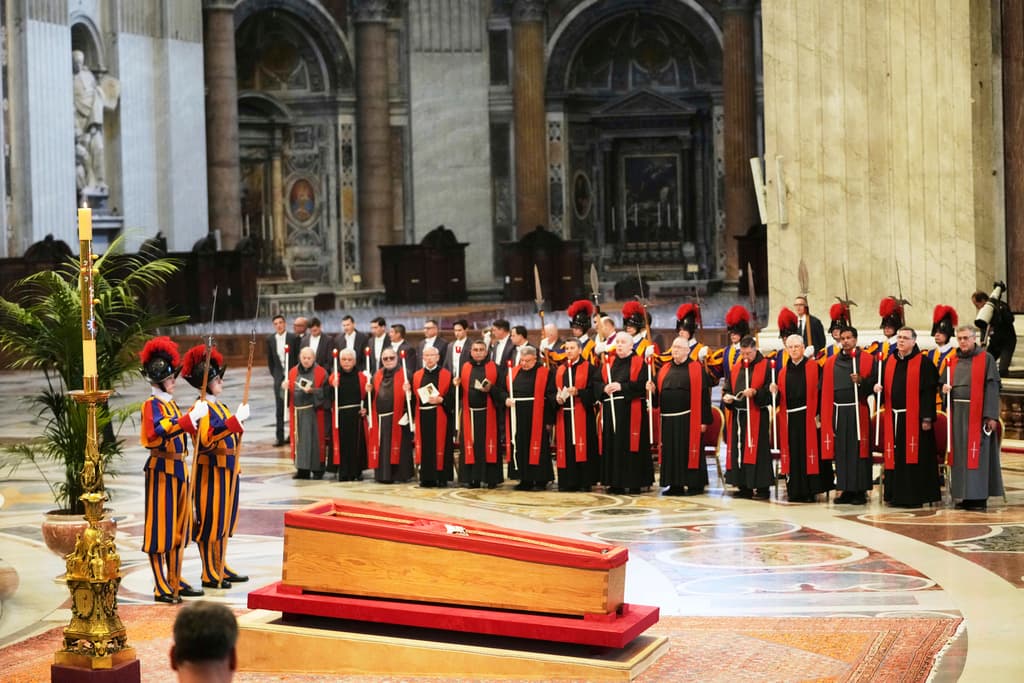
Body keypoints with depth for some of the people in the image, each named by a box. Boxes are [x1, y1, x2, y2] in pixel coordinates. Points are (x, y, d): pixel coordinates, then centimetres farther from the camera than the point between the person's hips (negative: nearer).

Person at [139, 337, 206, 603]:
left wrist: (194, 416, 12)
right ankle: (161, 588, 1)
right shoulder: (152, 404, -14)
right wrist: (191, 418, -38)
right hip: (162, 470, -9)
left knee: (179, 527, 14)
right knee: (160, 529, -3)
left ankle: (175, 581, 23)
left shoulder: (169, 402, 14)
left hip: (178, 469, 9)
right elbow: (160, 432, -32)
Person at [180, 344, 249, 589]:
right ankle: (209, 574, 4)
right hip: (211, 472, -9)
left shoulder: (222, 407, 14)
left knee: (225, 520, 15)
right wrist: (236, 420, -32)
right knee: (210, 522, -2)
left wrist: (240, 421, 4)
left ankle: (221, 568, 24)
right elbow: (207, 438, -29)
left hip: (227, 471, 9)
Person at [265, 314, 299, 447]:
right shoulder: (270, 339, 5)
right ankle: (279, 437, 1)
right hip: (279, 376, 2)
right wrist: (274, 374, 9)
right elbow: (270, 359, 14)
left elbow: (298, 357, -1)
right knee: (279, 408, -1)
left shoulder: (293, 338, -4)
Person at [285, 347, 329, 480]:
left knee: (315, 439, -2)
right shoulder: (293, 372, 10)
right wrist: (286, 388, -8)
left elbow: (325, 392, -7)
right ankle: (302, 469, 10)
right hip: (298, 411, 4)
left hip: (314, 412, -4)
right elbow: (289, 393, 13)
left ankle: (317, 469, 4)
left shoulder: (321, 373, -1)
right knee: (300, 439, 4)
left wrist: (312, 390, -21)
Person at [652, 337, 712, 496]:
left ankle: (695, 484, 4)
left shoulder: (696, 369, -3)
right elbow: (659, 395, 19)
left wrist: (704, 420, -11)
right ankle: (675, 484, 13)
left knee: (690, 451, -3)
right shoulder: (665, 369, 14)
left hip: (688, 419, -5)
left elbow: (703, 395, -7)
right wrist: (653, 390, -4)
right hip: (668, 419, 5)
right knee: (671, 452, 6)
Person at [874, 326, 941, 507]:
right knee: (895, 457, 7)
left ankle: (915, 496, 2)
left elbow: (929, 391, -8)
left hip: (914, 418, -5)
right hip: (893, 418, 5)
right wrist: (878, 387, -3)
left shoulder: (923, 363, -4)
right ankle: (896, 495, 13)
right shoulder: (889, 361, 13)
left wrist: (927, 417, -14)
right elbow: (885, 385, 21)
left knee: (914, 457, -3)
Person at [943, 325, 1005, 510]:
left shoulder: (986, 359, -1)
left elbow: (992, 388, -6)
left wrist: (991, 416, -14)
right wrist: (945, 388, -4)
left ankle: (979, 496, -3)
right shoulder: (953, 361, 15)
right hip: (957, 414, 5)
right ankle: (966, 496, 8)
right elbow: (945, 382, 22)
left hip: (977, 414, -5)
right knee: (960, 455, 4)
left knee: (977, 455, -6)